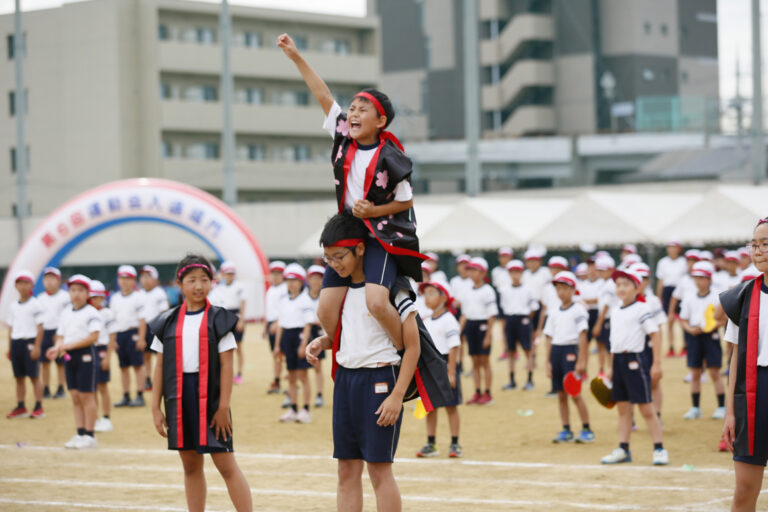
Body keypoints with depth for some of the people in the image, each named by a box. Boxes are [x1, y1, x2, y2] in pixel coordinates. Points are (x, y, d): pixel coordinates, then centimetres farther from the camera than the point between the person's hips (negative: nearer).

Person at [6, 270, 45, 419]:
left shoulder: (35, 305, -5)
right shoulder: (14, 306, 13)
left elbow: (39, 327, -8)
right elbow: (12, 327, 17)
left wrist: (36, 346, -15)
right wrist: (9, 348, 15)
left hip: (30, 342, -6)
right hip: (16, 342, 6)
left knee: (34, 376, -3)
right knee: (19, 377, 9)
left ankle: (38, 408, 1)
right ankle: (20, 407, 16)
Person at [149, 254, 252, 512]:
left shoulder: (218, 320, -1)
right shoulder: (168, 323, 8)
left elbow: (227, 365, -5)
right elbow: (160, 367, 10)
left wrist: (224, 406, -11)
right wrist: (156, 407, 6)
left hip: (210, 398, -4)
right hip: (179, 400, 4)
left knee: (226, 464, -6)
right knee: (191, 466, 11)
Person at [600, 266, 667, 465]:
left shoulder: (642, 309, -8)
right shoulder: (615, 311, 14)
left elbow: (654, 335, -11)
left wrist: (657, 364, -15)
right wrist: (611, 367, 19)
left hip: (635, 360, -7)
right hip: (618, 360, 7)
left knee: (646, 408, -4)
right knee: (623, 408, 12)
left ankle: (659, 449, 3)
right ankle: (623, 450, 18)